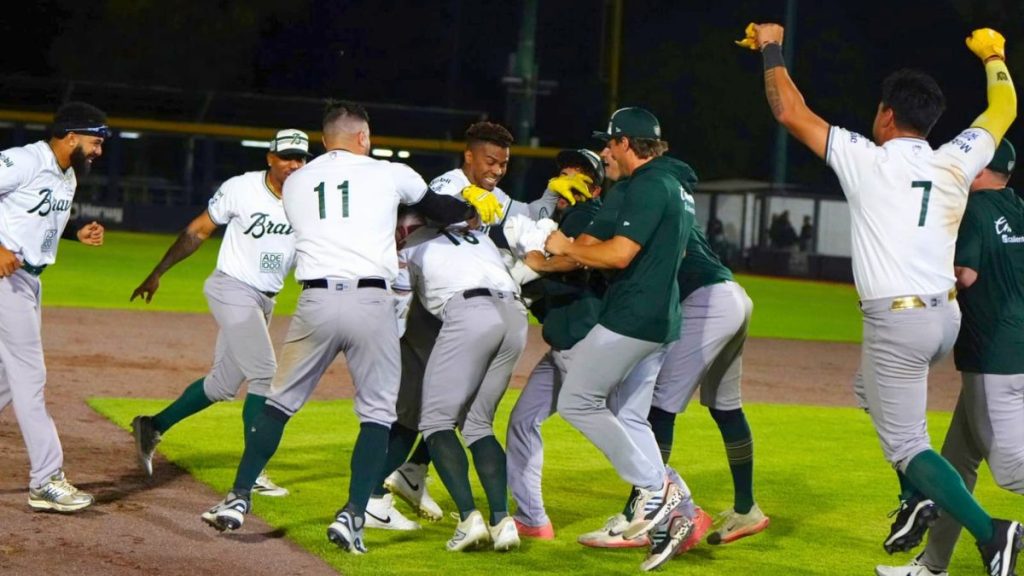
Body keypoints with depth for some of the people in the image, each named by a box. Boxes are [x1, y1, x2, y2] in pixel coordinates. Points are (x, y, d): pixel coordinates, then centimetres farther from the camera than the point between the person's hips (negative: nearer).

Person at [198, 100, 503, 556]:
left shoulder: (295, 182, 15)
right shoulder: (388, 175, 8)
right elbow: (437, 208, 22)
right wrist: (476, 209, 42)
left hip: (316, 301, 2)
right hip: (371, 302, -2)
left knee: (280, 401, 16)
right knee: (377, 412, 8)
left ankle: (238, 499, 12)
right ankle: (353, 516, -3)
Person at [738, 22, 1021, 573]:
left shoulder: (866, 160, -7)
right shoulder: (956, 162, 5)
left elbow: (790, 113, -4)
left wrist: (772, 50, 10)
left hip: (896, 322, -6)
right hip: (947, 317, 7)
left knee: (905, 444, -2)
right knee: (874, 387, 32)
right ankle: (918, 497, 22)